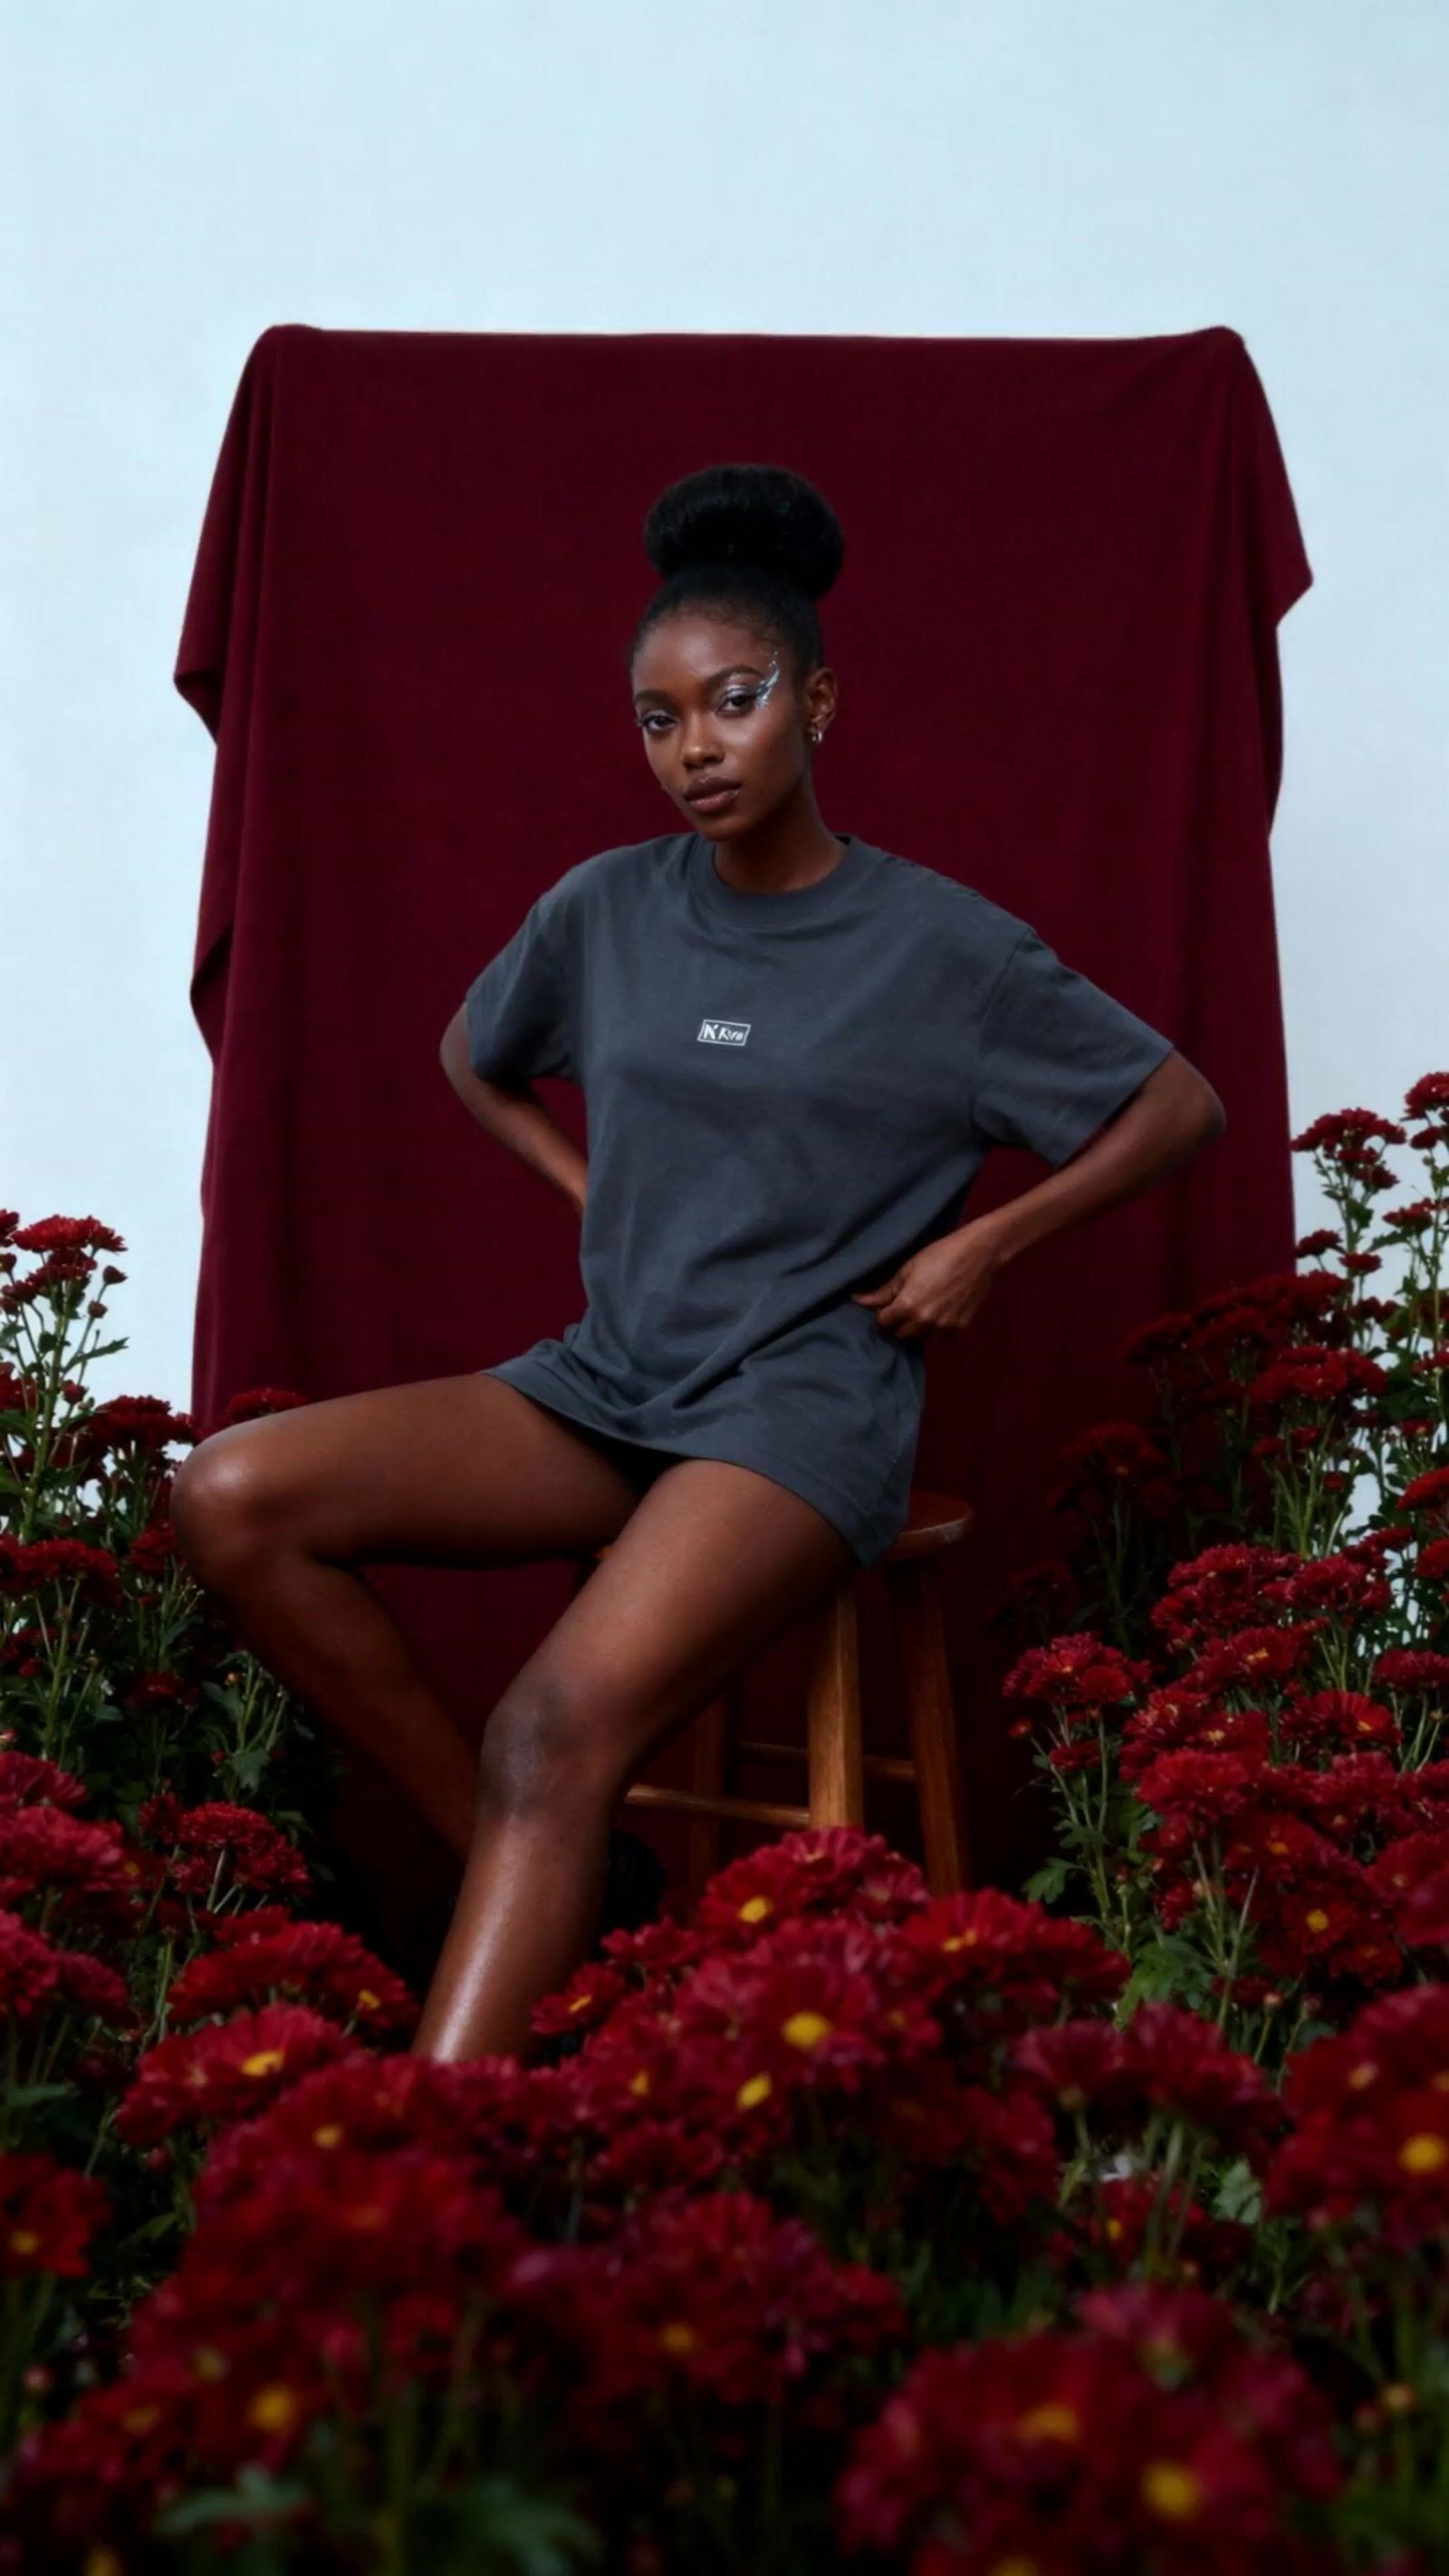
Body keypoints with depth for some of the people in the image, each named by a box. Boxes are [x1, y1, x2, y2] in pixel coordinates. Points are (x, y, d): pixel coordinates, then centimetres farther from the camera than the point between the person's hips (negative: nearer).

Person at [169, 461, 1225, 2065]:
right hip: (610, 1380, 5)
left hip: (805, 1399, -5)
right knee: (232, 1496, -18)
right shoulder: (605, 909, 8)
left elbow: (1179, 1105, 7)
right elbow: (471, 1058, 28)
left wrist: (982, 1245, -2)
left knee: (558, 1734, -31)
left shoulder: (940, 944, -2)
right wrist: (591, 1193, 13)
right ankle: (510, 1872, -10)